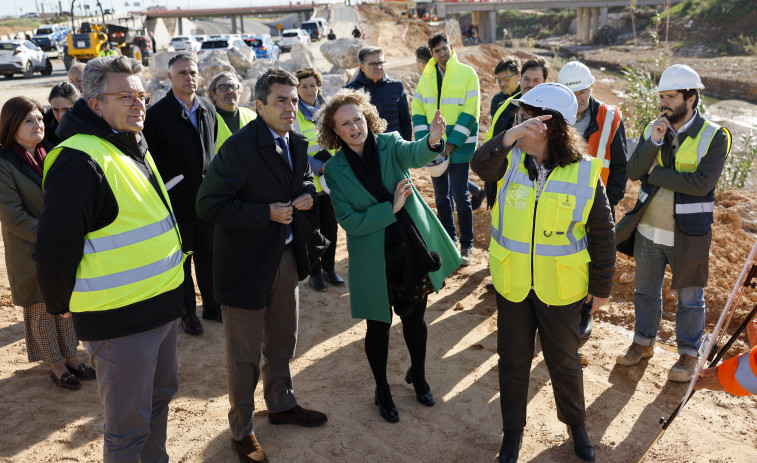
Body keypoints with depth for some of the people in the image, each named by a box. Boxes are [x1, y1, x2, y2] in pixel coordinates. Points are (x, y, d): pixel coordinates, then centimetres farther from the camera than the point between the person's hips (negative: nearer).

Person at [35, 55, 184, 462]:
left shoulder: (134, 146, 10)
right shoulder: (80, 161, -21)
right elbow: (55, 248, -21)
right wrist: (64, 304, -7)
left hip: (161, 305, 9)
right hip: (119, 321, -9)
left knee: (160, 397, 25)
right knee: (129, 427, 6)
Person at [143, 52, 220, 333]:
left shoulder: (209, 109, 5)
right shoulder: (157, 114, -10)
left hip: (207, 200, 4)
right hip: (176, 202, -4)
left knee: (208, 257, 15)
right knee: (181, 261, 11)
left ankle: (212, 305, 31)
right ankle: (188, 313, 25)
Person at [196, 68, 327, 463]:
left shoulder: (297, 143, 3)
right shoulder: (239, 148, -21)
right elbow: (208, 205, -22)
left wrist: (307, 194, -4)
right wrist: (266, 214, -26)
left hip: (286, 257, 8)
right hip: (247, 264, -7)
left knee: (282, 342, 25)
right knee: (244, 354, 9)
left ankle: (282, 405, 48)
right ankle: (242, 430, 29)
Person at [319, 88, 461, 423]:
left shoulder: (389, 144, -7)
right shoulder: (335, 169, -9)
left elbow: (414, 154, -31)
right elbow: (349, 221, -14)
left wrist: (432, 141, -54)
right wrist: (391, 208, -23)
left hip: (413, 250, 2)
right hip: (374, 261, -1)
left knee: (415, 319, 18)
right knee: (378, 326, 13)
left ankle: (418, 376, 44)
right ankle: (382, 391, 37)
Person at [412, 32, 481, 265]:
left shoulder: (467, 73, -5)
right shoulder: (425, 77, 8)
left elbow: (470, 112, -10)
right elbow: (418, 112, 8)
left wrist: (452, 144, -15)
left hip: (459, 145, -4)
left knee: (460, 195, -3)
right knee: (441, 195, 11)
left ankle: (466, 245, 12)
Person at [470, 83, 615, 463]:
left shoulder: (585, 173, -13)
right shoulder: (512, 160, -8)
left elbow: (602, 235, -5)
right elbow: (480, 164, -31)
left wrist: (602, 287, 0)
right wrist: (511, 136, -49)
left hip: (560, 287, -2)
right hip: (512, 283, 2)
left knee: (563, 361, 16)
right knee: (513, 360, 16)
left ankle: (575, 423, 43)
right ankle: (512, 431, 37)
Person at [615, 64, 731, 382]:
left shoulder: (714, 136, -12)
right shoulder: (653, 129, 1)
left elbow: (702, 183, -24)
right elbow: (632, 172, -9)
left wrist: (655, 173, -17)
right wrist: (653, 142, -23)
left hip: (687, 234, -4)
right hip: (648, 229, 4)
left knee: (689, 298, 11)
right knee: (646, 291, 18)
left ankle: (688, 354, 30)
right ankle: (644, 343, 37)